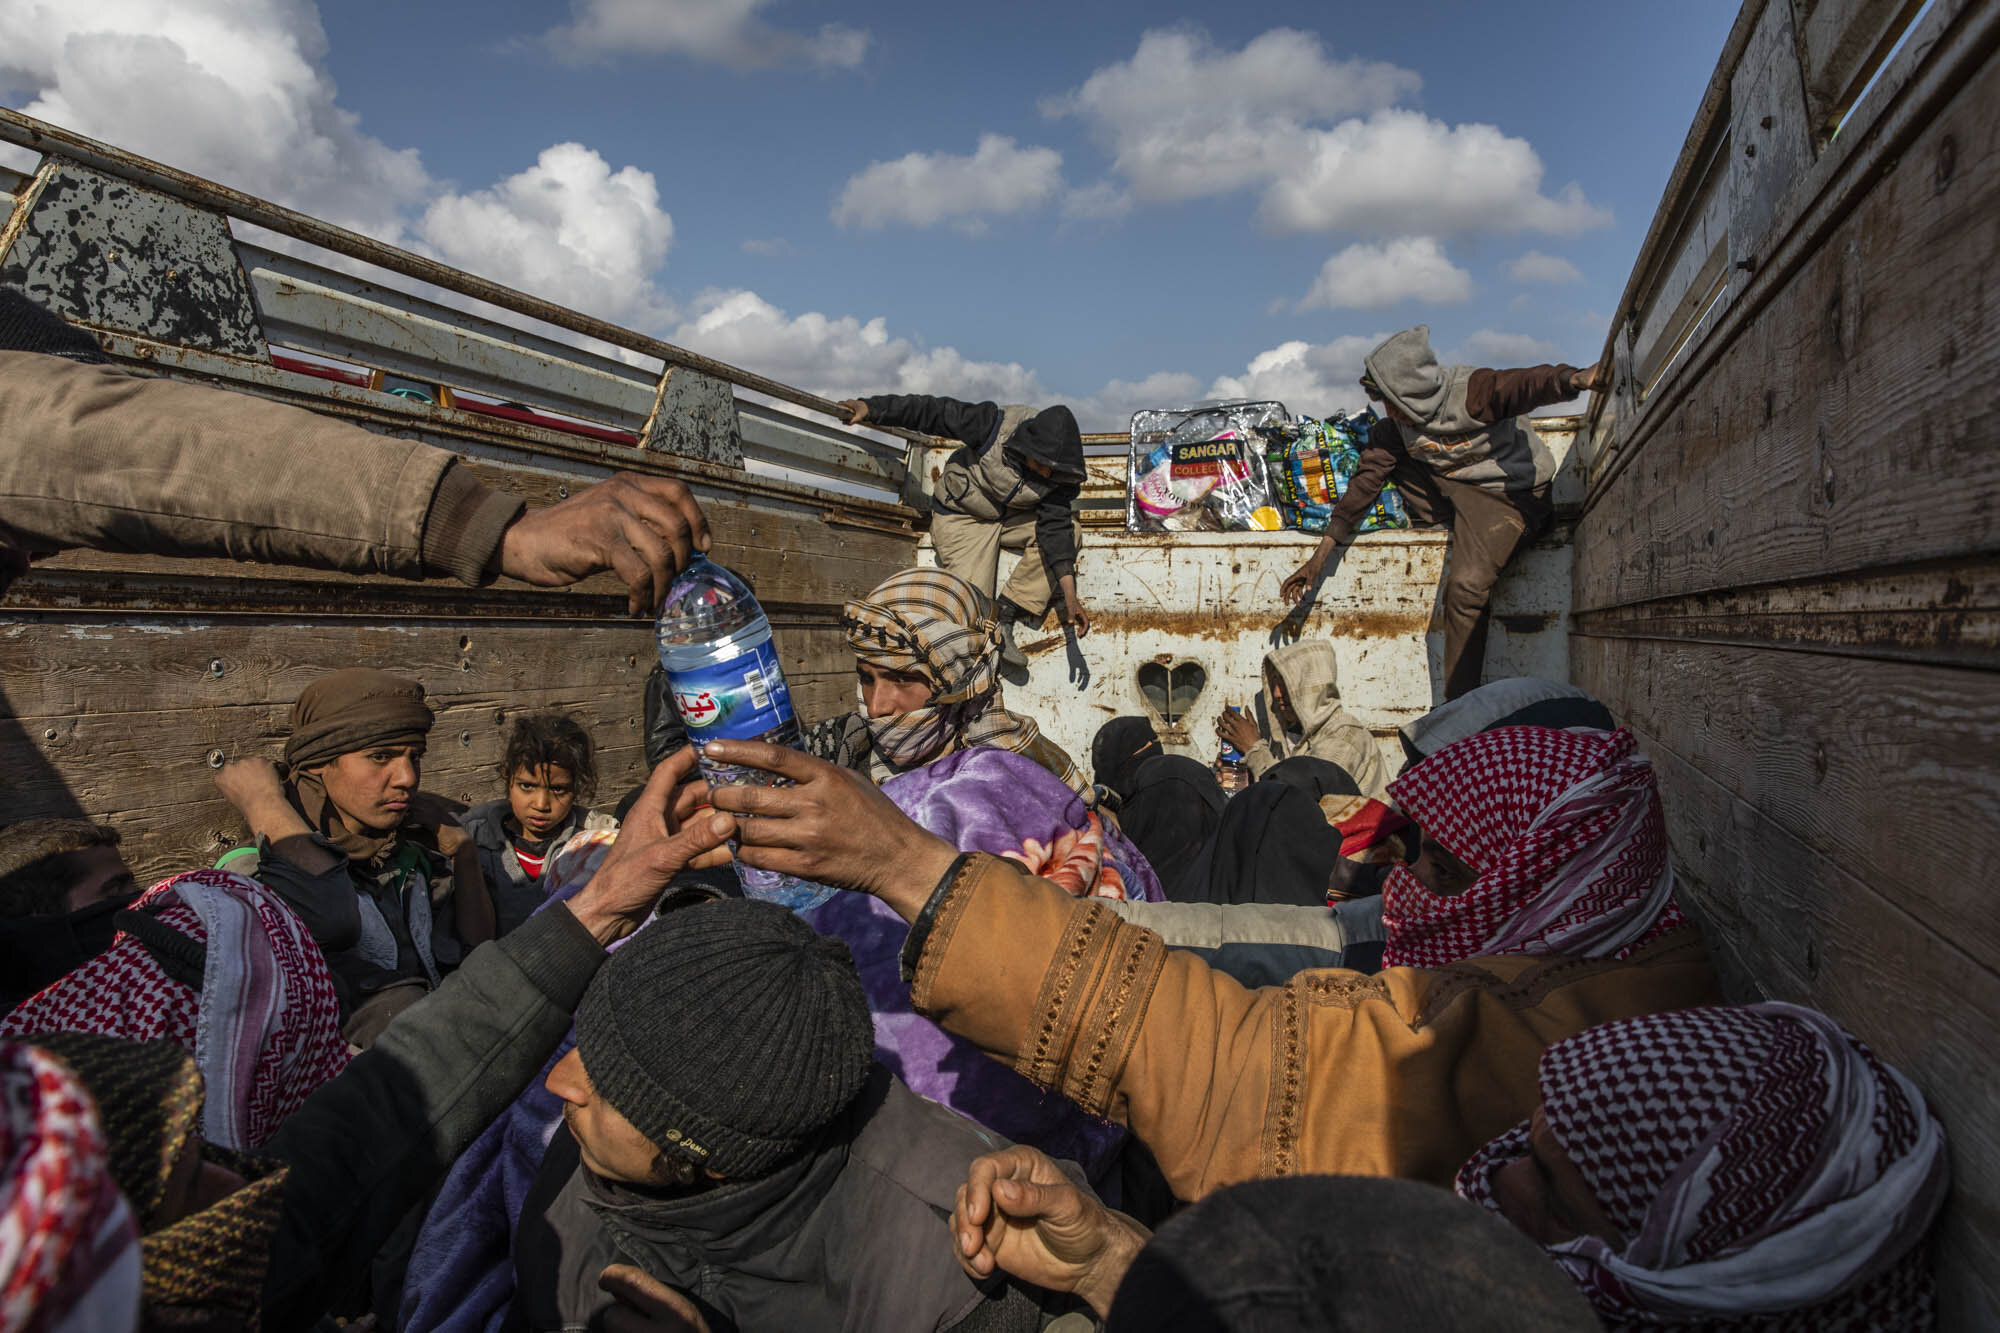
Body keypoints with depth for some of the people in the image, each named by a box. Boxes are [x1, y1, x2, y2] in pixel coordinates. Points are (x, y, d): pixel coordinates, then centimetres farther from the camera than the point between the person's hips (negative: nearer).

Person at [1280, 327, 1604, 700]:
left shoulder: (1472, 392, -26)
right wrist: (1321, 556, -11)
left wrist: (1573, 379, -69)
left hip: (1509, 492, -7)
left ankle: (1458, 706, -15)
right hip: (1449, 487, 7)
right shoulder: (1394, 426, -8)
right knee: (1378, 455, 0)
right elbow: (1365, 481, -7)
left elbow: (1527, 385, -44)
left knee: (1466, 586, -25)